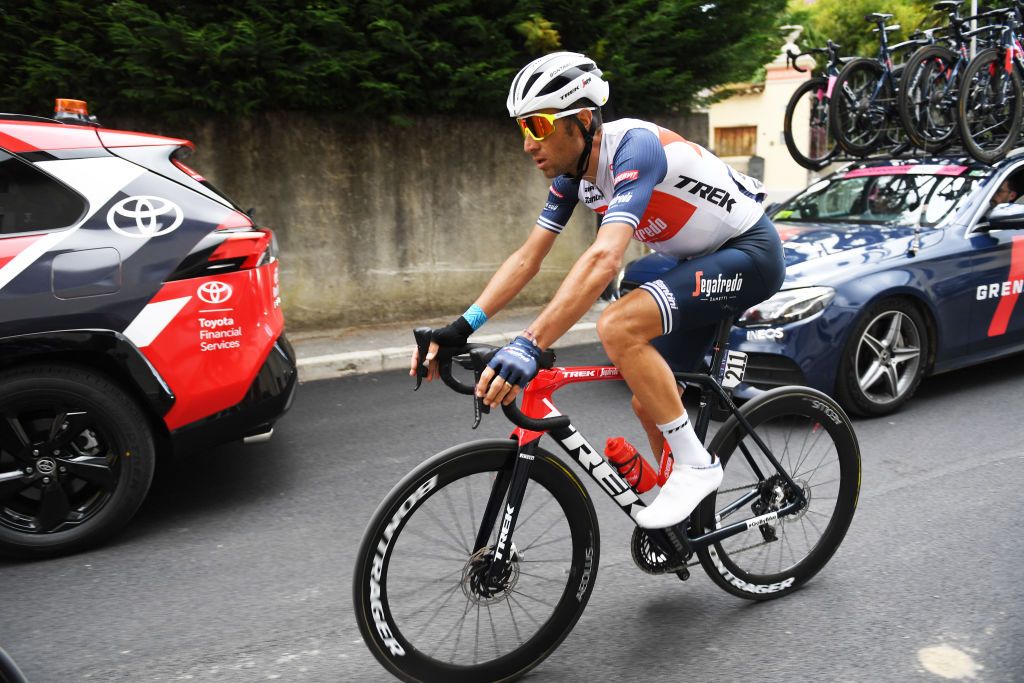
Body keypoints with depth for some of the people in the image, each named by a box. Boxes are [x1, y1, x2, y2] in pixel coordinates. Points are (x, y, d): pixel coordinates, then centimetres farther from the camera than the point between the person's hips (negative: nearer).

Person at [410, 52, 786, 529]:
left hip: (750, 253, -9)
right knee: (649, 403, 8)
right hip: (701, 261, 9)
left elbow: (604, 259, -43)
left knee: (617, 327, -30)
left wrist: (529, 345, -50)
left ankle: (696, 465, -15)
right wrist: (462, 326, -14)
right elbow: (527, 257, -3)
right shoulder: (572, 171, -2)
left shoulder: (634, 147, -29)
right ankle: (689, 515, 29)